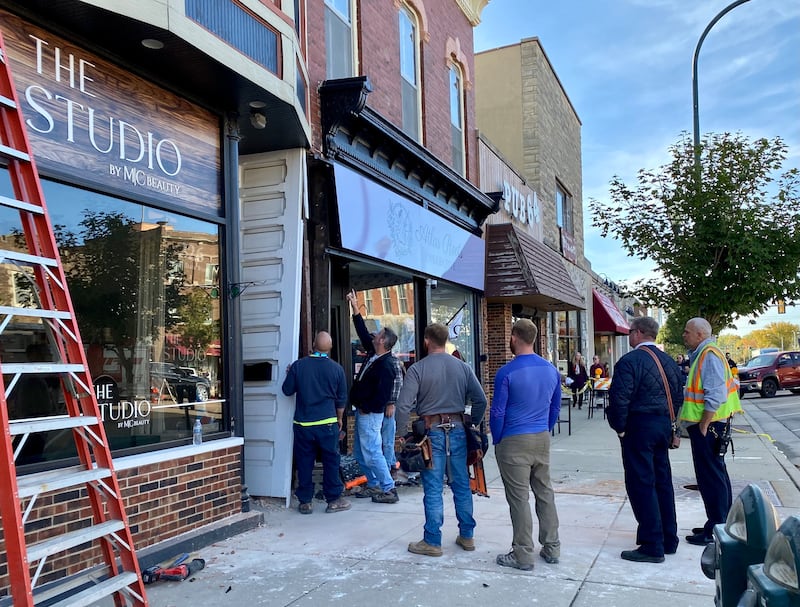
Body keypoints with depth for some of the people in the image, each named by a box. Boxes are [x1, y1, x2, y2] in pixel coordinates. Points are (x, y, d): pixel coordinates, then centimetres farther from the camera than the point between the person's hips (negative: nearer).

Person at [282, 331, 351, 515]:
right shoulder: (336, 368, -3)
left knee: (304, 463, 8)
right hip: (327, 423, 0)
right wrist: (339, 419, 20)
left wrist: (290, 374, 22)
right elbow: (341, 399, 6)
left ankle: (305, 502, 15)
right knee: (331, 461, 9)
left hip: (302, 424, 1)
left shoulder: (298, 365, -6)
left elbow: (287, 390, 4)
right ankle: (334, 500, 15)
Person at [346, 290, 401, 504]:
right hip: (362, 411, 10)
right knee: (360, 453, 16)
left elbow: (383, 394, -24)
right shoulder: (373, 354, 5)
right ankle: (374, 485, 25)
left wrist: (366, 408, -14)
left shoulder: (386, 366, -21)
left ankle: (389, 489, 0)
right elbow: (363, 333, 17)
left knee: (371, 452, -8)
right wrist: (356, 310, 16)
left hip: (370, 414, -10)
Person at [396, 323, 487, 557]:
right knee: (462, 485, 13)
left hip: (431, 432, -3)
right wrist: (472, 424, 14)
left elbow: (404, 405, -13)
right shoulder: (463, 367, 4)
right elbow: (480, 400, 3)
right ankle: (467, 536, 24)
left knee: (433, 489, 3)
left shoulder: (417, 369, -7)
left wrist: (401, 433, -4)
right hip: (458, 430, 4)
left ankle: (432, 542, 11)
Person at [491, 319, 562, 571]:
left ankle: (523, 555, 9)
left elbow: (497, 412, -11)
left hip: (514, 443, -6)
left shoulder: (507, 372, -15)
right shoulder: (551, 370, 4)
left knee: (519, 498, 1)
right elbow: (556, 408, 13)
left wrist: (497, 441, 3)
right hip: (543, 440, 6)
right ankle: (551, 548, 24)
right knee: (545, 493, 15)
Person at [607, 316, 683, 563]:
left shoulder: (630, 360, -15)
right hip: (663, 426, 8)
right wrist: (668, 422, 18)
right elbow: (678, 395, 14)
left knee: (641, 484, -2)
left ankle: (652, 546, 1)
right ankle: (668, 540, 26)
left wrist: (619, 427, -7)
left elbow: (619, 398, -20)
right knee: (662, 482, 16)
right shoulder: (668, 361, 10)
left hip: (639, 427, -8)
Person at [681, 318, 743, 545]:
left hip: (708, 426, -11)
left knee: (711, 477, -3)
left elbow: (715, 395, -25)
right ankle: (721, 524, 28)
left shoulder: (709, 355, -17)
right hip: (707, 424, 11)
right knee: (717, 474, 17)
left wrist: (703, 425, -21)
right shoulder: (702, 354, 14)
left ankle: (716, 530, 4)